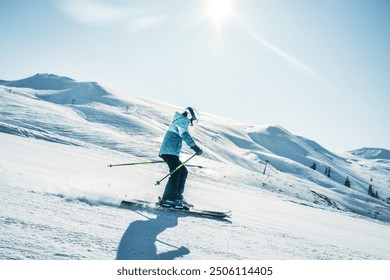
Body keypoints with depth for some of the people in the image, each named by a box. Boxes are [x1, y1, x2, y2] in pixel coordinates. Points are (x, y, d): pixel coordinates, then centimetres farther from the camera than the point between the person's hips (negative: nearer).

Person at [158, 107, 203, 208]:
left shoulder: (179, 120, 29)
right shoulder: (182, 120, -3)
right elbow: (184, 134, -21)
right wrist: (195, 147, -29)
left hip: (166, 152, 10)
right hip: (170, 151, -10)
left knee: (183, 172, 10)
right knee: (175, 174, -15)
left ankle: (177, 197, 8)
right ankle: (167, 199, -17)